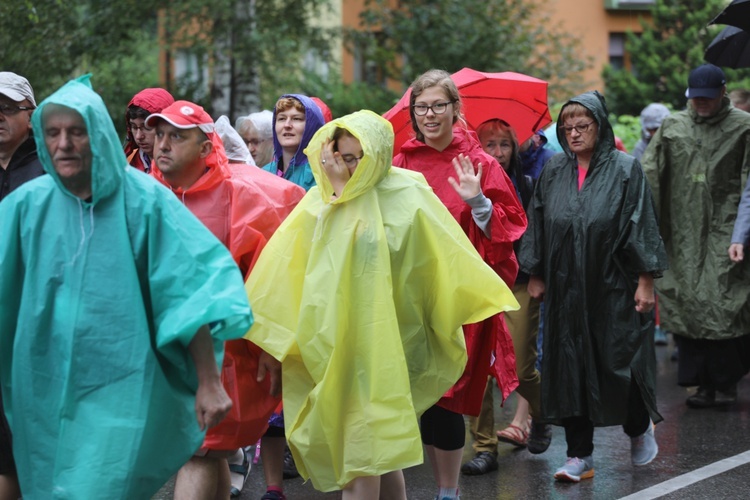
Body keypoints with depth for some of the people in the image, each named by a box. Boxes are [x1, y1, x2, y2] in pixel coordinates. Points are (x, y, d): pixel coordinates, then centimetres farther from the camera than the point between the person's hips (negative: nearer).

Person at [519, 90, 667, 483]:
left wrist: (645, 280, -9)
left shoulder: (625, 169, -4)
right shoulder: (553, 172, 6)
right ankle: (579, 455, 8)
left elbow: (641, 225, -6)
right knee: (569, 368, 1)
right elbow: (537, 225, 11)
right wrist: (535, 275, 9)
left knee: (619, 362, 0)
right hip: (566, 290, 3)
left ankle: (639, 428, 29)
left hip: (613, 288, -3)